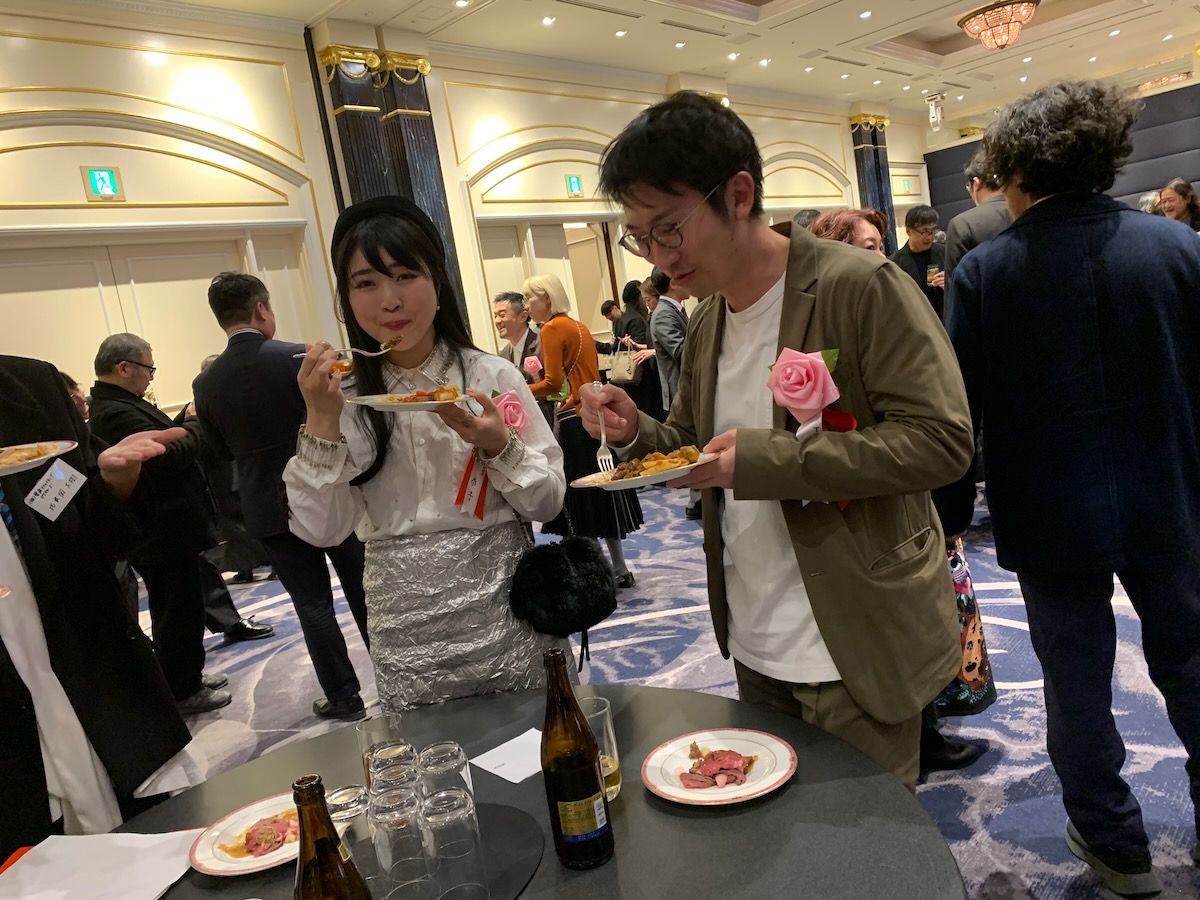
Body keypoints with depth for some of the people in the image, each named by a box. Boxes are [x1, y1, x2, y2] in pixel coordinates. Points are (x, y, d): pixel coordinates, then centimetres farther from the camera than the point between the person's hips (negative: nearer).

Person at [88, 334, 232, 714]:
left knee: (181, 609, 22)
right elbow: (171, 457, -28)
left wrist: (185, 422, 0)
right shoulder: (116, 413, -23)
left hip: (165, 529, 11)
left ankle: (187, 675, 37)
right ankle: (183, 691, 17)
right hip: (166, 534, -11)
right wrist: (195, 422, -14)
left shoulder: (116, 406, 12)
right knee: (178, 611, 3)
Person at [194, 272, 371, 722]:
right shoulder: (300, 358, -15)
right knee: (363, 593, 13)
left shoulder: (207, 383, -4)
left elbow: (222, 449, 8)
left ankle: (343, 697, 19)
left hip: (271, 509, 2)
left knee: (313, 604, 11)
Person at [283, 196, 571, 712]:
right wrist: (321, 422, -15)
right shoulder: (343, 395, 1)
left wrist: (498, 446, -21)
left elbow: (549, 502, -4)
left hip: (505, 617, -1)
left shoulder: (491, 376, -5)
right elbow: (321, 531, -5)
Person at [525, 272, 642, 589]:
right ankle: (619, 569, 22)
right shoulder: (579, 327, 15)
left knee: (580, 496, -2)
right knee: (600, 494, 14)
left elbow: (553, 383, -18)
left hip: (575, 420, -9)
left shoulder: (552, 329, -9)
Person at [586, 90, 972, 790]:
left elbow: (942, 439, -21)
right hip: (754, 647, 7)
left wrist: (762, 458, -26)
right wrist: (638, 433, -6)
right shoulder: (707, 324, 7)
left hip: (852, 652, -7)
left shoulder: (862, 288, -15)